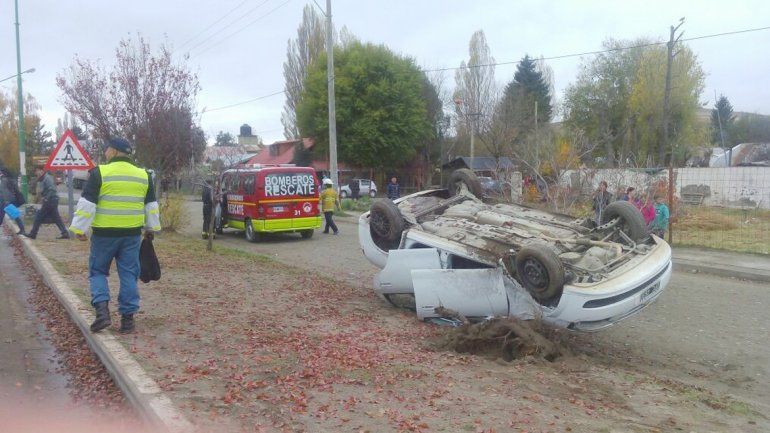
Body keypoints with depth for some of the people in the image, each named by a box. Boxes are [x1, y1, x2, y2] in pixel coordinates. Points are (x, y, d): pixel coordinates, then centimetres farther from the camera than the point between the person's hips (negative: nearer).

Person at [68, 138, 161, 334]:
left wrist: (80, 229, -1)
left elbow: (87, 204, -8)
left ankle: (102, 310, -3)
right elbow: (151, 206, 14)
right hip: (132, 234, 3)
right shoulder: (143, 175, 7)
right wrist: (151, 229, 22)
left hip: (104, 233, -3)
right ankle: (128, 318, 10)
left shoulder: (99, 173, -7)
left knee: (97, 271, 13)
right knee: (129, 274, 9)